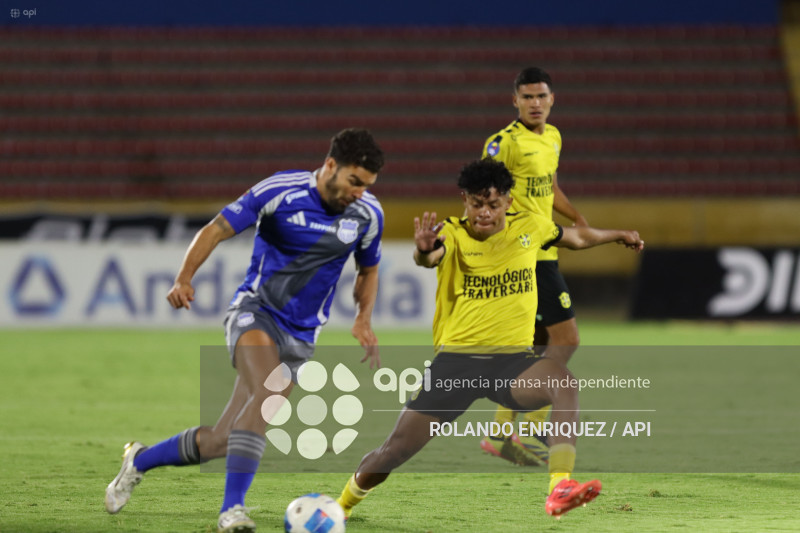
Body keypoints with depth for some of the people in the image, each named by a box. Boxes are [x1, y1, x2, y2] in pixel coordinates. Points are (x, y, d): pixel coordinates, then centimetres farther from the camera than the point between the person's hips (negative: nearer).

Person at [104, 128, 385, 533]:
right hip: (255, 311, -4)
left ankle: (140, 459, 27)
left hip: (299, 337, 4)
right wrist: (185, 278, -24)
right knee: (267, 392, -36)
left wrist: (364, 320, 1)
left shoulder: (368, 214, 0)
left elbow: (368, 271, 18)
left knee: (221, 443, 0)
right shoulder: (279, 192, -14)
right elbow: (216, 230, -9)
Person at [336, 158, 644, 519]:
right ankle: (342, 504, 27)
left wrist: (617, 235, 38)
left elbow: (576, 238, 26)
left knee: (564, 382, -33)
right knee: (397, 449, -3)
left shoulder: (529, 228, 4)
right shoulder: (452, 235, -8)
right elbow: (430, 257, -33)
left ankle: (559, 490, -41)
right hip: (456, 358, -1)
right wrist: (424, 251, -57)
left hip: (513, 357, 2)